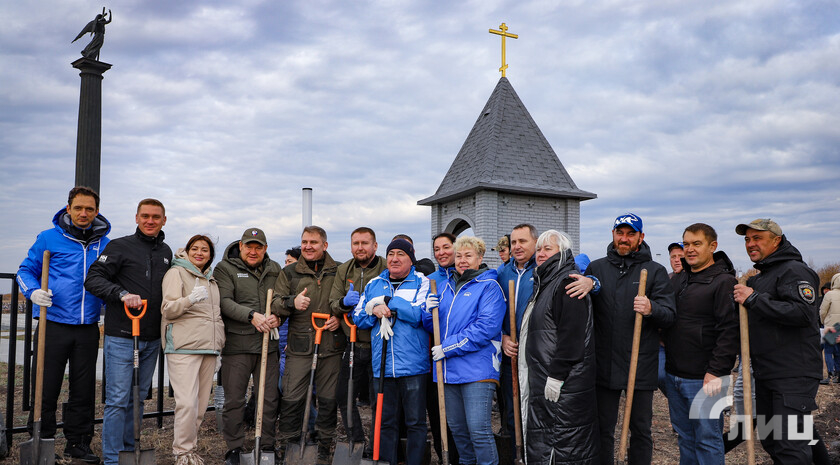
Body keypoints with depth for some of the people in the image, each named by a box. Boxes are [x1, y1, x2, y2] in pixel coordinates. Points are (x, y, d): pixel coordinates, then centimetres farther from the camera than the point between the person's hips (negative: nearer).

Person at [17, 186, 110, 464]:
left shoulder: (105, 245, 9)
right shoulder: (49, 238, 2)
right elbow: (26, 270, 6)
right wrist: (33, 291, -14)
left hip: (88, 329, 3)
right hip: (53, 325, -2)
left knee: (84, 389, 10)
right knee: (45, 389, 1)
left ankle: (78, 442, 23)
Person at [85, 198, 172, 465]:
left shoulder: (166, 252, 14)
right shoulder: (120, 246, -3)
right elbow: (93, 279, -9)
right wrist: (122, 294, -25)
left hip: (152, 340, 6)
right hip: (121, 336, -6)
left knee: (138, 397, 14)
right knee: (118, 400, -4)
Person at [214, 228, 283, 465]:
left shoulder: (274, 269, 14)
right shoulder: (225, 268, 1)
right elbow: (224, 302, -10)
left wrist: (276, 316, -10)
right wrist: (252, 315, -22)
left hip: (268, 343, 4)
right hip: (236, 344, -3)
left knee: (269, 399, 9)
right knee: (234, 399, 2)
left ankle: (267, 446, 22)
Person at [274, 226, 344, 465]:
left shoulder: (339, 271, 10)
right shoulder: (289, 272, 10)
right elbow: (275, 303, 5)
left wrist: (340, 318, -3)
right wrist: (292, 302, -15)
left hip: (331, 345, 1)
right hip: (300, 346, -1)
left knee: (329, 399, 7)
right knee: (292, 398, -2)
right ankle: (286, 446, 13)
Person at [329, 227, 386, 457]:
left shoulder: (386, 269, -7)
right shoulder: (344, 270, 8)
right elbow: (333, 304, 5)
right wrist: (344, 302, -17)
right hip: (353, 345, 5)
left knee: (378, 401, 0)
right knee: (343, 395, 11)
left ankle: (375, 449, 18)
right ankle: (358, 443, 28)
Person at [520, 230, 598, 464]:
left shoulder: (568, 283, -13)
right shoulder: (546, 282, 18)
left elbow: (572, 336, -21)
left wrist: (556, 376, -22)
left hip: (564, 383, -10)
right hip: (543, 378, 10)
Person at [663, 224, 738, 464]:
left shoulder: (724, 282, -10)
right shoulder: (678, 278, 13)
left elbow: (730, 330, -16)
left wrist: (716, 372, -19)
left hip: (705, 379, -7)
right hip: (674, 375, 7)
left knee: (707, 438, 2)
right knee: (685, 436, 17)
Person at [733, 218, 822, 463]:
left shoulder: (794, 270, -11)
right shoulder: (758, 278, 19)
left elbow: (804, 313, -27)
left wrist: (754, 299, -22)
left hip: (793, 376, -10)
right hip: (765, 374, 10)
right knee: (770, 441, 17)